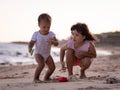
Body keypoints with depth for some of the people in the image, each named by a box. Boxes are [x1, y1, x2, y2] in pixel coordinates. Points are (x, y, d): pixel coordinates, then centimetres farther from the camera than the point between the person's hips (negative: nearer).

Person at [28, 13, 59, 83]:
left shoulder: (51, 34, -5)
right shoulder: (36, 34, -12)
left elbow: (57, 43, -11)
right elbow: (31, 43, -8)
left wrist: (53, 42, -34)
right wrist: (30, 48, -31)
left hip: (47, 54, 4)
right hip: (38, 54, -4)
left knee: (52, 67, -2)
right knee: (41, 64, -29)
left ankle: (46, 78, 24)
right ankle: (36, 78, -15)